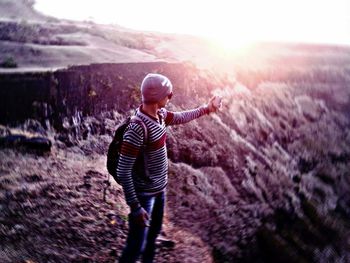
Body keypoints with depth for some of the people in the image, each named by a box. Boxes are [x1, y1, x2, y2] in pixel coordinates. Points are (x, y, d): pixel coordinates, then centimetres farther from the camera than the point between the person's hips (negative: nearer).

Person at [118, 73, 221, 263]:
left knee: (154, 233, 27)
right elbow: (123, 171, -28)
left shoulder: (160, 114, -4)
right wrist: (135, 207, -25)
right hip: (144, 194, -8)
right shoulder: (137, 128, -30)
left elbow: (180, 118, 20)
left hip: (160, 189, 9)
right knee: (136, 246, 4)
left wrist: (206, 108, 25)